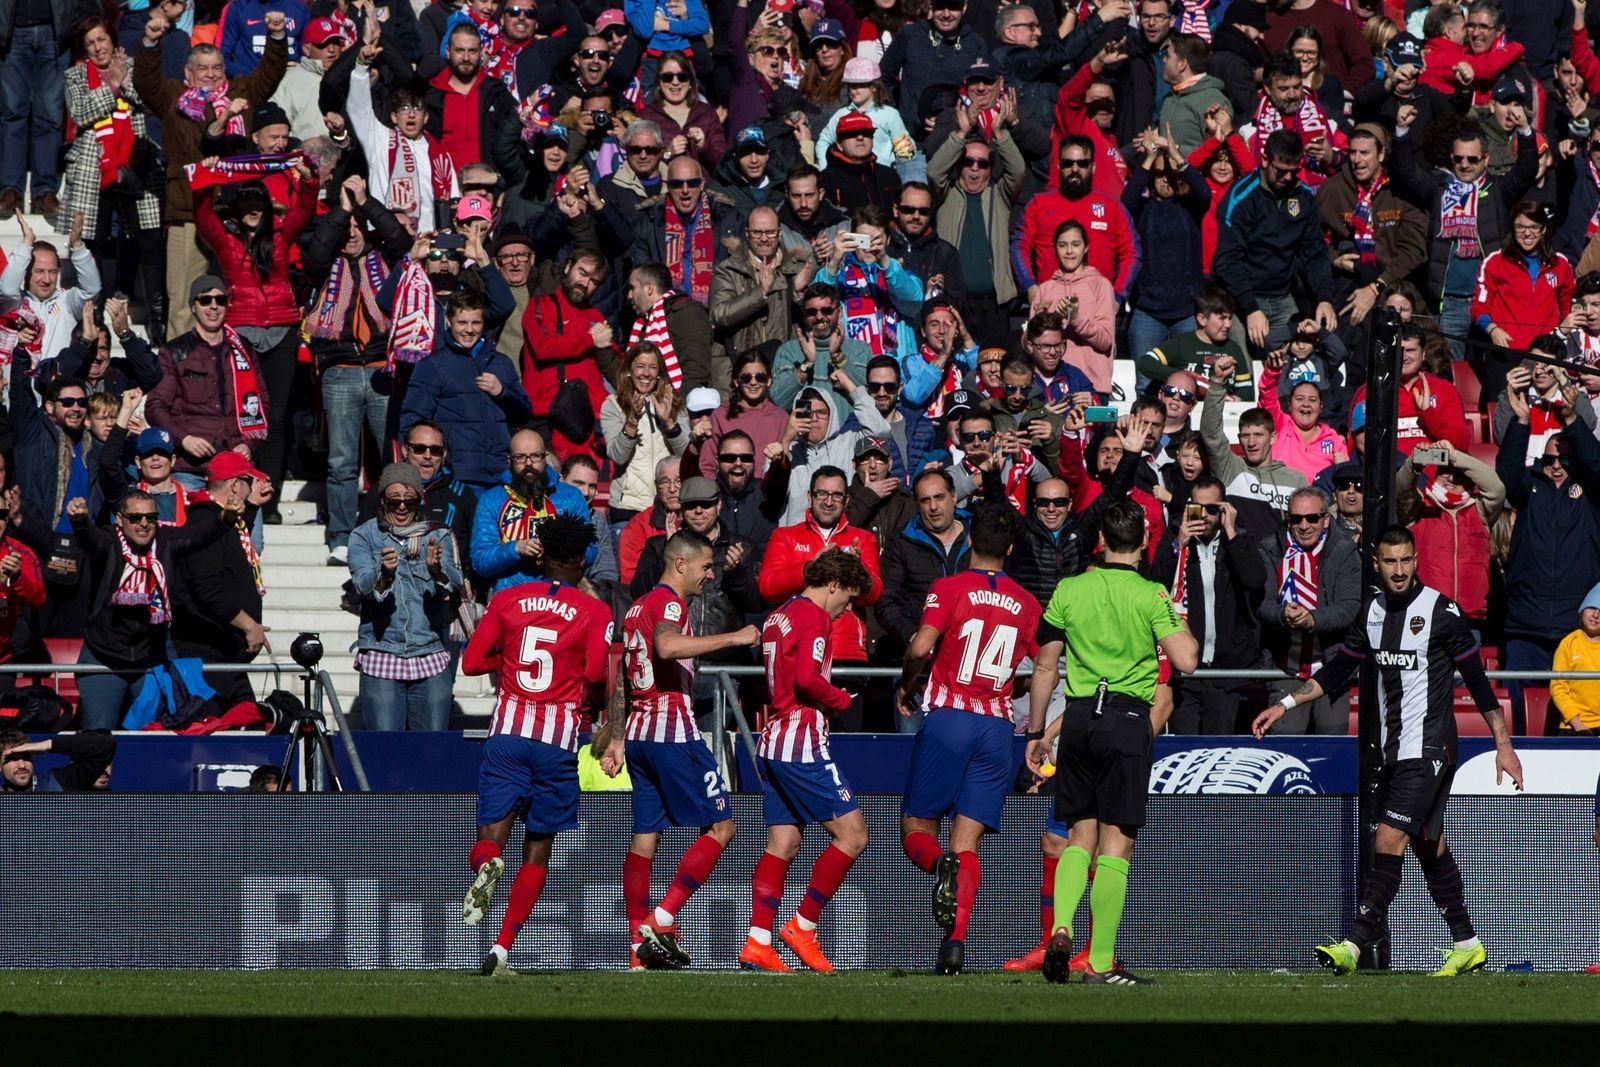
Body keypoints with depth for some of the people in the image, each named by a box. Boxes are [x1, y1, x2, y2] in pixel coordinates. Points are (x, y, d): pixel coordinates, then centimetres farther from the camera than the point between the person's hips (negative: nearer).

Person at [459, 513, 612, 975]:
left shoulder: (507, 600, 8)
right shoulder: (594, 612, 1)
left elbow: (471, 662, 5)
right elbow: (596, 673, -11)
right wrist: (596, 700, 12)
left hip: (508, 729, 1)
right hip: (559, 737, -1)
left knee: (492, 833, 1)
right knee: (538, 848, 8)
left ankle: (486, 866, -37)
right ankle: (502, 947, 0)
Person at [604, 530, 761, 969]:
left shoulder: (637, 607, 19)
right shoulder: (669, 602, -9)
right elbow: (667, 646, -31)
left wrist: (616, 738, 26)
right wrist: (734, 638, -27)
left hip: (639, 733, 9)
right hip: (674, 732, -9)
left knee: (644, 838, 8)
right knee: (720, 827, -3)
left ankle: (639, 944, 6)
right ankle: (662, 921, -12)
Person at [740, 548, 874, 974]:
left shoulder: (778, 617, 18)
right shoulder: (814, 617, -10)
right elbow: (808, 679, -22)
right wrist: (841, 699, -5)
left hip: (773, 739, 10)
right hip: (803, 743, -10)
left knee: (782, 843, 8)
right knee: (852, 834, -6)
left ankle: (757, 942, 2)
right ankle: (802, 926, -6)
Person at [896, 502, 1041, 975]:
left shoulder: (949, 589, -2)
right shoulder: (1026, 603, 9)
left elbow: (921, 647, -16)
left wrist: (906, 686, 2)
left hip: (947, 718, -3)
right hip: (997, 726, 3)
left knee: (916, 827, 8)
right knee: (967, 842, 2)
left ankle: (940, 866, -28)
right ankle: (957, 938, -15)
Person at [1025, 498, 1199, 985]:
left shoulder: (1069, 591, 5)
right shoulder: (1150, 595, -6)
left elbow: (1045, 667, 8)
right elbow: (1185, 661, -12)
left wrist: (1037, 732, 16)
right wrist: (1179, 623, 8)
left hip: (1078, 717, 3)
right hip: (1127, 717, -3)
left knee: (1080, 836, 15)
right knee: (1116, 843, 0)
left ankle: (1060, 930, -7)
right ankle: (1100, 963, -2)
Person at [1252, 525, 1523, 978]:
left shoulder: (1440, 611, -10)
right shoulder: (1373, 612, 8)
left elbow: (1478, 680, -7)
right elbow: (1339, 669, 20)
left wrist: (1503, 745, -7)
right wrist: (1285, 704, 15)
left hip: (1429, 749, -7)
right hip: (1394, 750, 7)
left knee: (1389, 842, -14)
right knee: (1429, 847, 12)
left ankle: (1354, 944, -20)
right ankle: (1466, 945, 21)